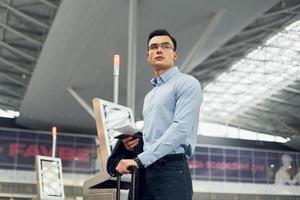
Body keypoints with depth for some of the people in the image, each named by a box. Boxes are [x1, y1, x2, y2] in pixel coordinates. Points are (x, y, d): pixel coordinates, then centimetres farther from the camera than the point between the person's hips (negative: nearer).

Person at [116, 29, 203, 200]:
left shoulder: (187, 84, -1)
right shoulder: (150, 96, 25)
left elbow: (181, 128, -15)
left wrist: (140, 160, -20)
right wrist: (136, 143, 6)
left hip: (171, 170, -7)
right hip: (145, 172, 7)